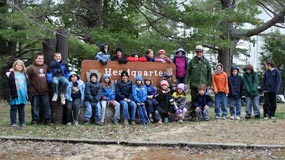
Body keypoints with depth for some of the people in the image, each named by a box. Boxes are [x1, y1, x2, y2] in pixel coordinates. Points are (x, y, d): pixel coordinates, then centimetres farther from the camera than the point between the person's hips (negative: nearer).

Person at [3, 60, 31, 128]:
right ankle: (13, 123, 9)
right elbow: (5, 85, -8)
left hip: (23, 96, 5)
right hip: (14, 96, -5)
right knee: (13, 109, 2)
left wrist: (28, 95, 13)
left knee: (22, 109, 12)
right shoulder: (9, 73, -4)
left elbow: (28, 85, 20)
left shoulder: (24, 75, 16)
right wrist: (7, 95, -14)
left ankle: (22, 122, 19)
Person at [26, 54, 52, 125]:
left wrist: (49, 86, 18)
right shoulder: (31, 67, -3)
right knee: (35, 107, 4)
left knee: (47, 106, 5)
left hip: (45, 91, 4)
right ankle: (35, 120, 12)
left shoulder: (46, 67, 11)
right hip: (35, 92, -3)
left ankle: (48, 120, 13)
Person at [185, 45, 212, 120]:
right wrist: (186, 83, -3)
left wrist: (209, 84, 6)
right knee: (194, 100, 0)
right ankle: (193, 115, 7)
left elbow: (209, 73, 10)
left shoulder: (206, 62, 8)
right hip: (194, 85, -1)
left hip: (203, 85, 1)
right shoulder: (192, 62, 3)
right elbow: (188, 73, 3)